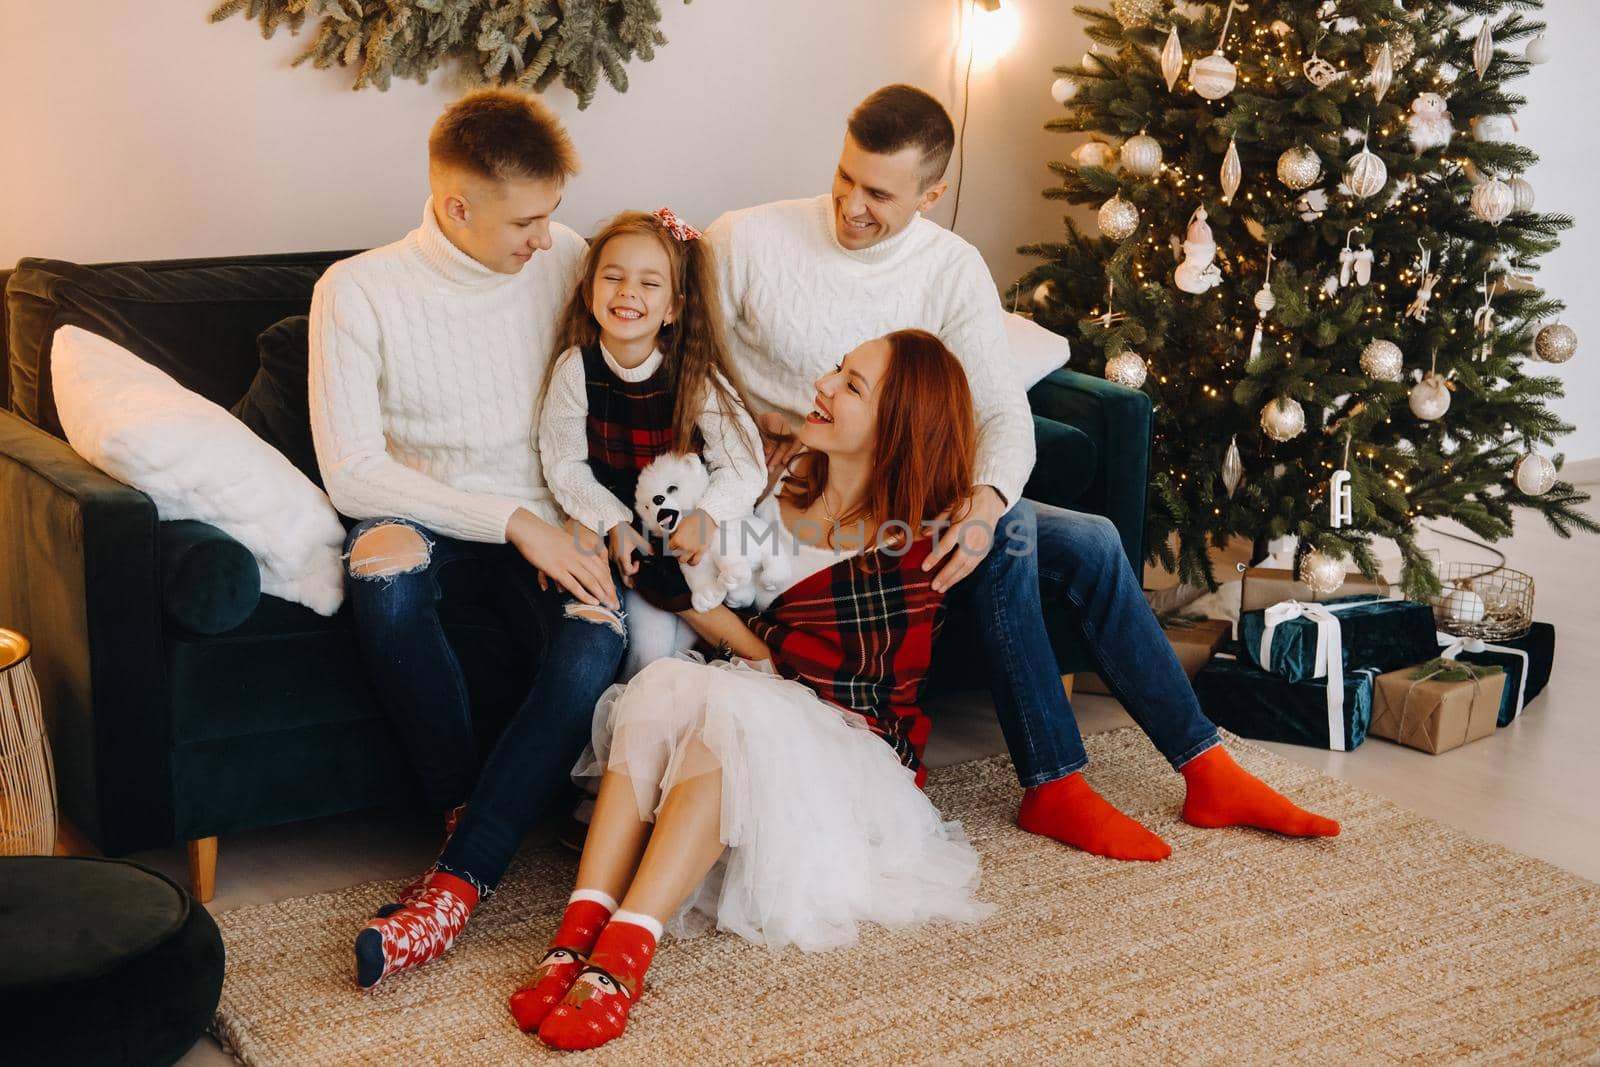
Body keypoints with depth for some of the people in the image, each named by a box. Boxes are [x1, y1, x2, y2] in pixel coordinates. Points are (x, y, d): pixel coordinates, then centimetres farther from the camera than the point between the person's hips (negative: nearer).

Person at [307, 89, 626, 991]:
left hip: (545, 524, 2)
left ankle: (460, 879, -26)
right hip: (425, 515, -2)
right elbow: (351, 470, -14)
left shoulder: (562, 259, 3)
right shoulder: (359, 291, -7)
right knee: (384, 566, -38)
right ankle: (466, 808, -17)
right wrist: (512, 521, -21)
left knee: (595, 647, -30)